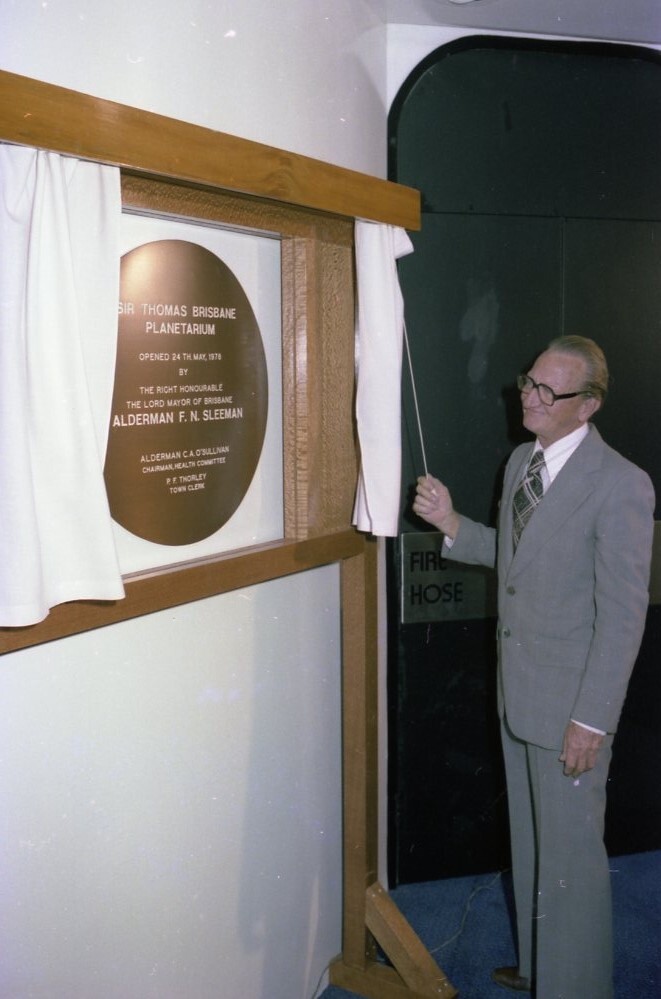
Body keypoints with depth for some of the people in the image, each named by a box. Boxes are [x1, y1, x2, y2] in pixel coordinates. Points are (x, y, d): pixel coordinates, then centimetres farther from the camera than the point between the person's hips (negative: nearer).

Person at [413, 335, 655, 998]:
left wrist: (592, 720, -20)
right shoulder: (521, 461, 5)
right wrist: (452, 524, 0)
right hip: (517, 693, 8)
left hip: (571, 705, -8)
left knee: (570, 855, 7)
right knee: (530, 842, 23)